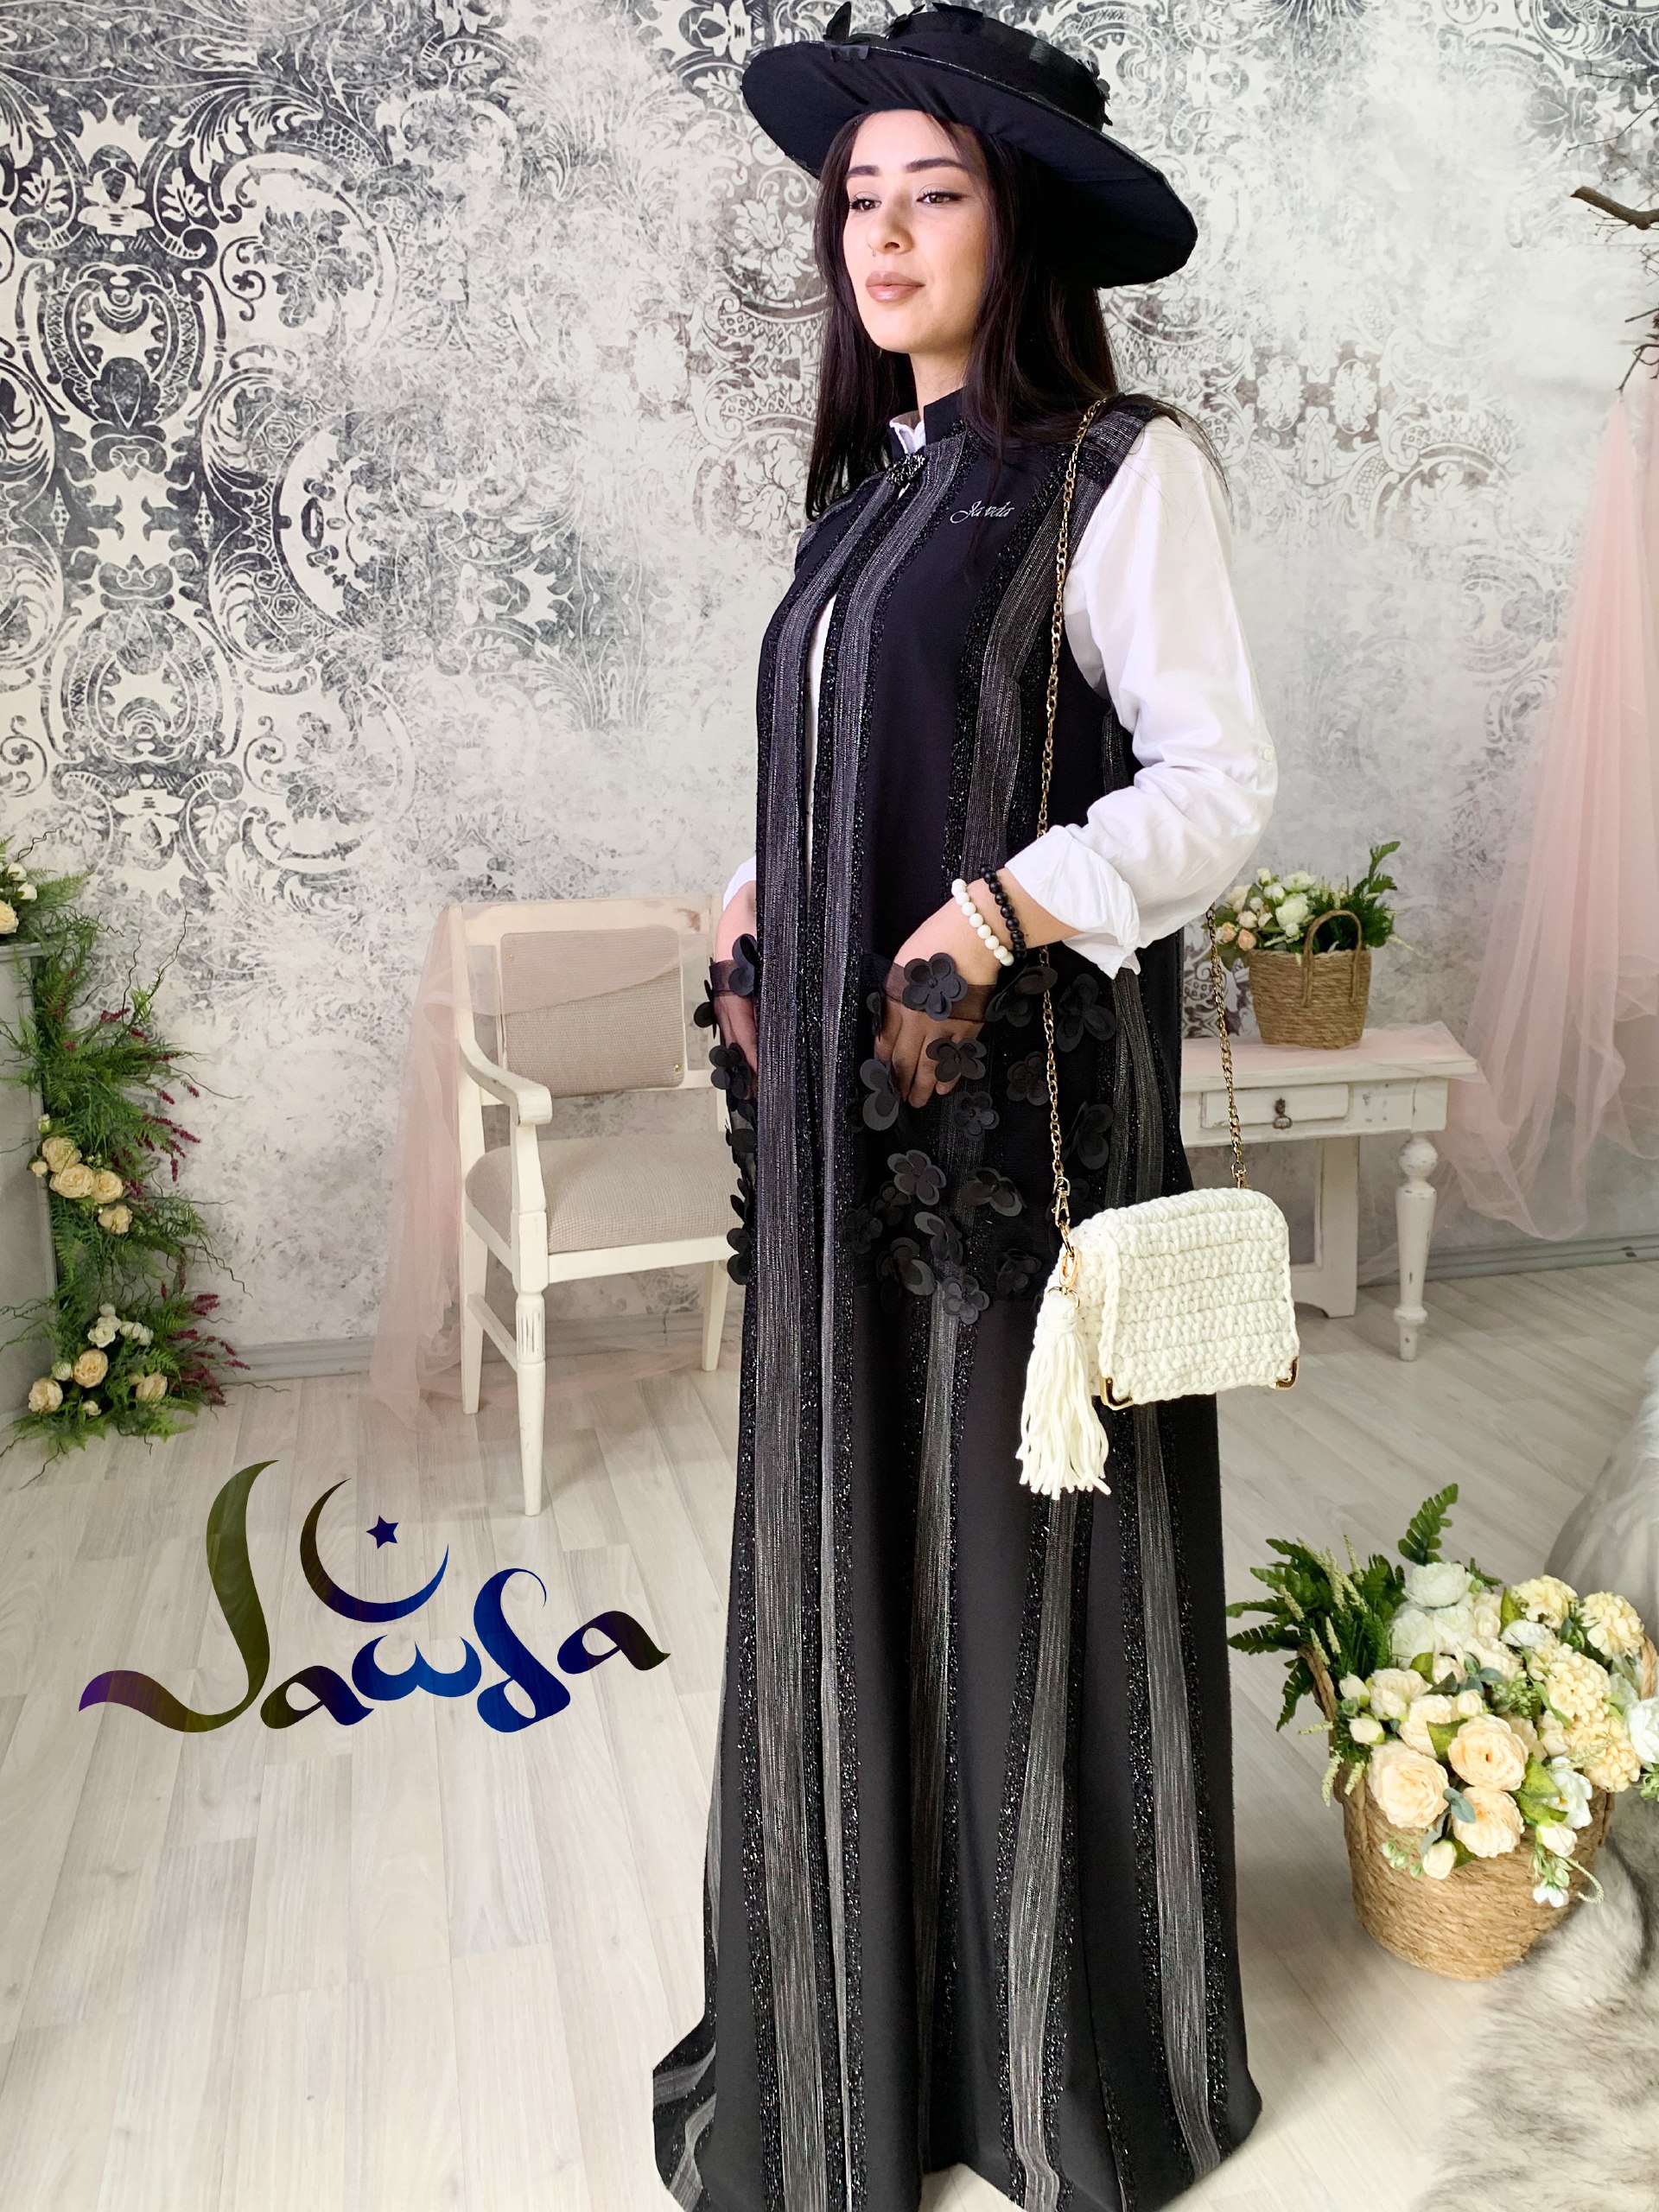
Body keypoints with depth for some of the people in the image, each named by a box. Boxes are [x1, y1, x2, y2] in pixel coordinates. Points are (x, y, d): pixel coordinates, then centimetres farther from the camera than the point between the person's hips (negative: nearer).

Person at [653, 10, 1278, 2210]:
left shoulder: (1123, 467, -6)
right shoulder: (875, 482, 16)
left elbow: (1219, 785, -11)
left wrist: (995, 917, -22)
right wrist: (762, 909, 7)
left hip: (1025, 1084, -7)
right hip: (846, 1092, 7)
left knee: (1023, 1533, 4)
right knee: (854, 1531, 13)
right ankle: (878, 2019, 35)